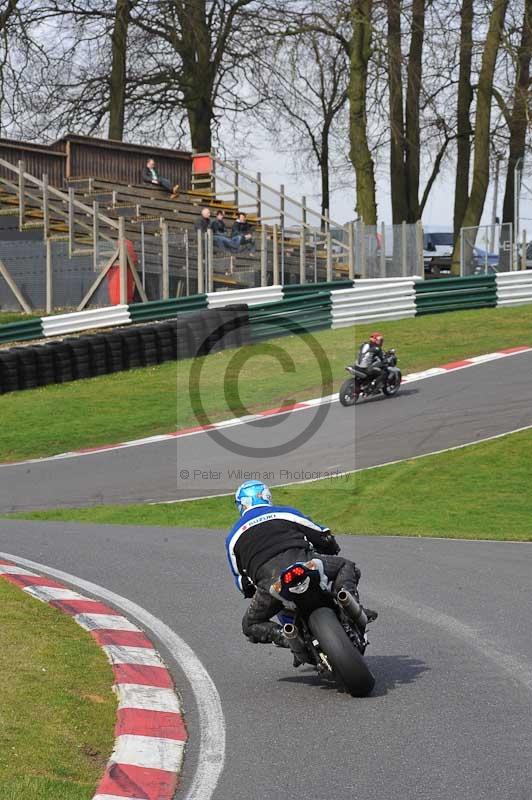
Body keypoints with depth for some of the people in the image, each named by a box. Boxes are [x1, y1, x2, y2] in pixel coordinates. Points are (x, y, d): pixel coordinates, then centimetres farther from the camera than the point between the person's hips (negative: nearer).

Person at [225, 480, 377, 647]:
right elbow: (325, 537, 28)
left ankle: (280, 634, -8)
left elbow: (241, 580, 30)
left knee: (250, 625, 21)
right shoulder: (285, 512, 26)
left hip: (268, 581, 0)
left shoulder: (233, 537, 27)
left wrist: (253, 593, 51)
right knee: (347, 567, 23)